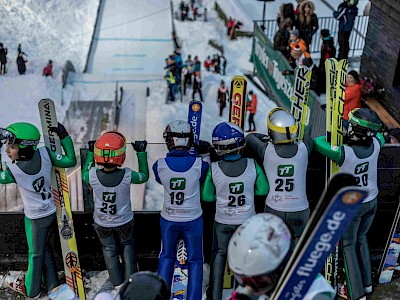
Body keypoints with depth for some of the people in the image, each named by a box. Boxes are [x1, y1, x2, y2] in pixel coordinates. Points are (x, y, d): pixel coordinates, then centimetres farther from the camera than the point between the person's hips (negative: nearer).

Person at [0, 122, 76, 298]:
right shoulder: (45, 154, -19)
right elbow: (71, 161, -11)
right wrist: (64, 135, -9)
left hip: (36, 218, -5)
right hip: (52, 211, 5)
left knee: (35, 253, 15)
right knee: (45, 247, 23)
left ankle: (30, 288, 38)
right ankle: (52, 285, 35)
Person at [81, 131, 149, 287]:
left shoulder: (93, 175, -30)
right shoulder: (127, 175, -32)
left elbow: (84, 175, -2)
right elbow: (144, 176, -8)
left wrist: (90, 152, 3)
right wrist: (141, 152, -3)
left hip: (102, 223, 1)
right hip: (124, 221, -1)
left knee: (109, 249, 25)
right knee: (126, 246, 28)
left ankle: (117, 283, 39)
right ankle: (130, 279, 37)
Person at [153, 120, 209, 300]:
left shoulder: (160, 165, -15)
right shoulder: (199, 164, -17)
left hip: (168, 219, 1)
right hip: (193, 219, -1)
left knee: (166, 257, 22)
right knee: (195, 260, 15)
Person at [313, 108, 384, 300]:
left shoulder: (343, 153, -31)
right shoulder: (376, 144, -16)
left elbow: (316, 142, -15)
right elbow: (378, 135, 11)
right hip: (372, 201, 5)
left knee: (349, 245, 14)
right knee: (361, 237, 26)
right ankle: (367, 283, 34)